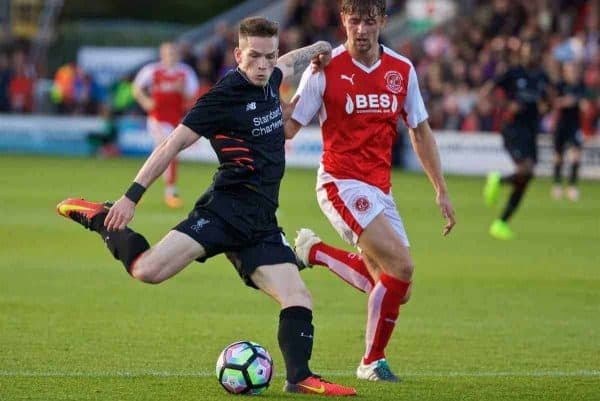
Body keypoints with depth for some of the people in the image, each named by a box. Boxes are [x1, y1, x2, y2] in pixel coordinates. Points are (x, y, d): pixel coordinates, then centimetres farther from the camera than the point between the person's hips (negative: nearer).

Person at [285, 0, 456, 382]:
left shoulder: (402, 70, 5)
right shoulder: (325, 69, -8)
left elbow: (420, 131, 14)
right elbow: (288, 127, -4)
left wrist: (442, 191, 12)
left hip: (380, 189, 6)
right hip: (342, 183, -6)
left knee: (396, 288, 3)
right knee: (401, 266, -20)